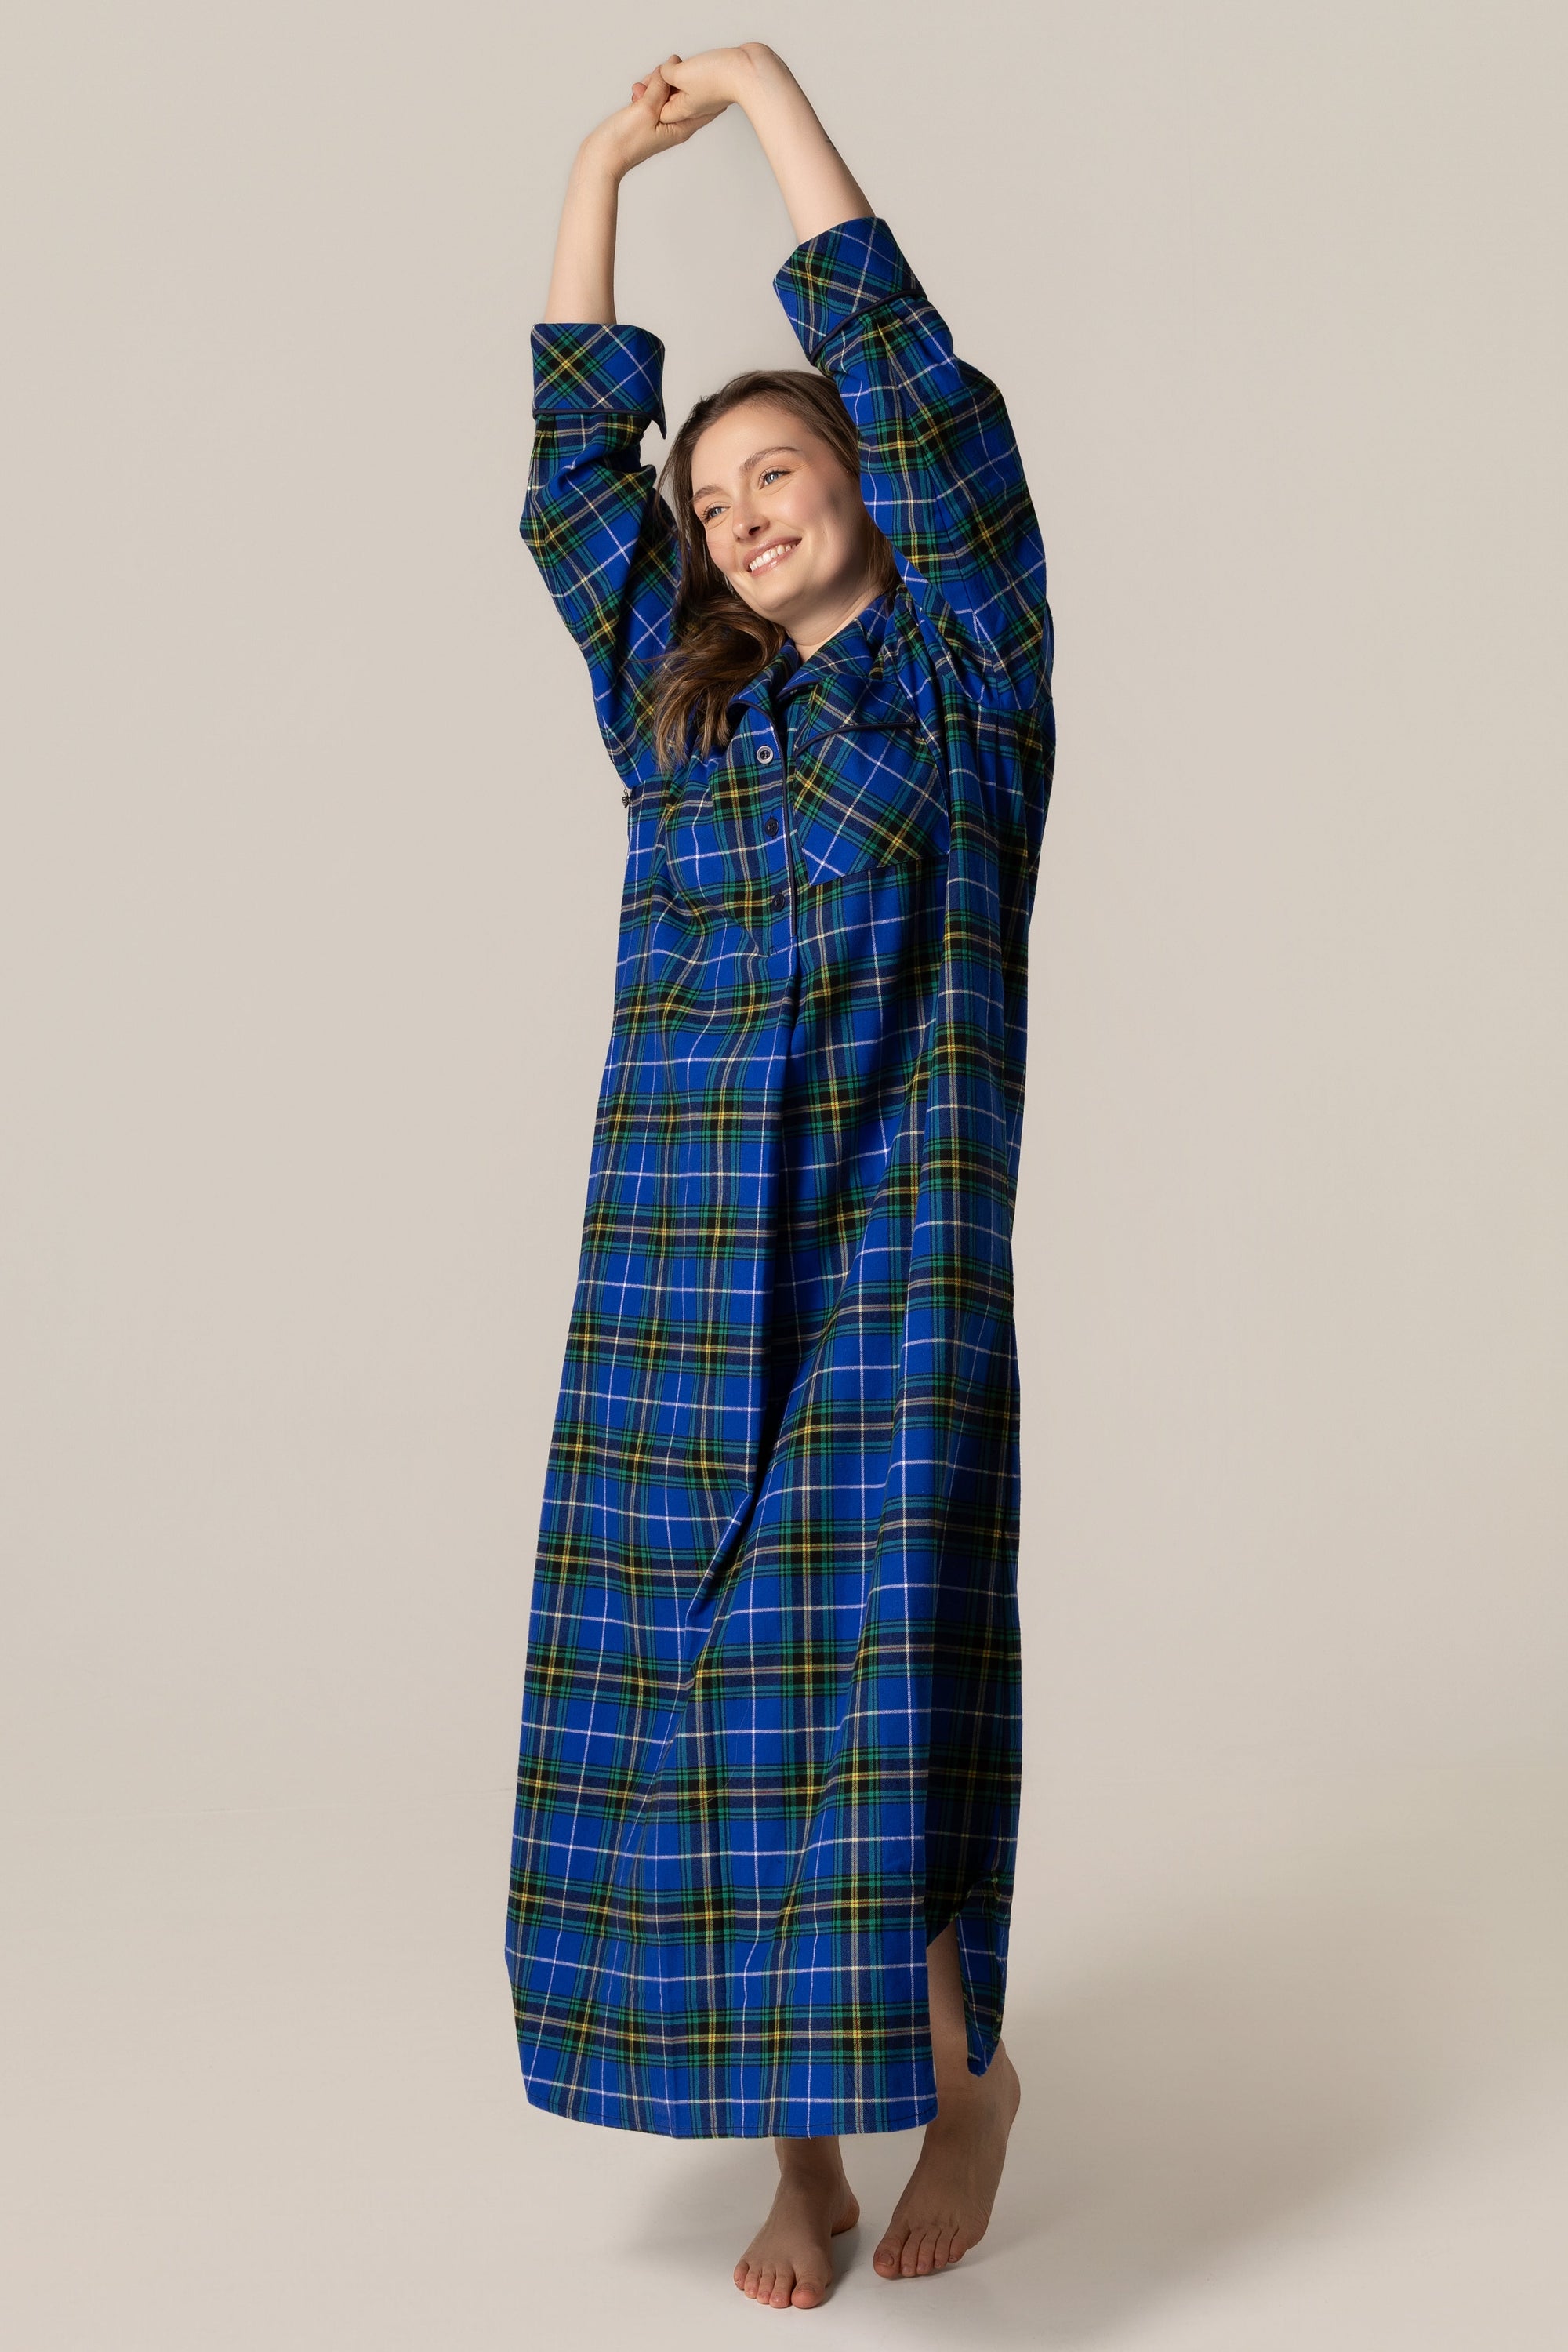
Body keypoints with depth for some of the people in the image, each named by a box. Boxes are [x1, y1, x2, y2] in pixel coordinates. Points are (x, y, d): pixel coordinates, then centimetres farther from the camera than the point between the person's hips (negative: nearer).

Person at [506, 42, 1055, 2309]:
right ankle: (804, 2159, 16)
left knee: (877, 1692, -7)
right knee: (701, 1701, 3)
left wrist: (766, 86, 8)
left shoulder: (964, 656, 7)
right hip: (677, 1274, 4)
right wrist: (603, 169, 20)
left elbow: (900, 365, 2)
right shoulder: (679, 695, 17)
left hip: (890, 1270, -4)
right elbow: (577, 456, 19)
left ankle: (965, 2077, 17)